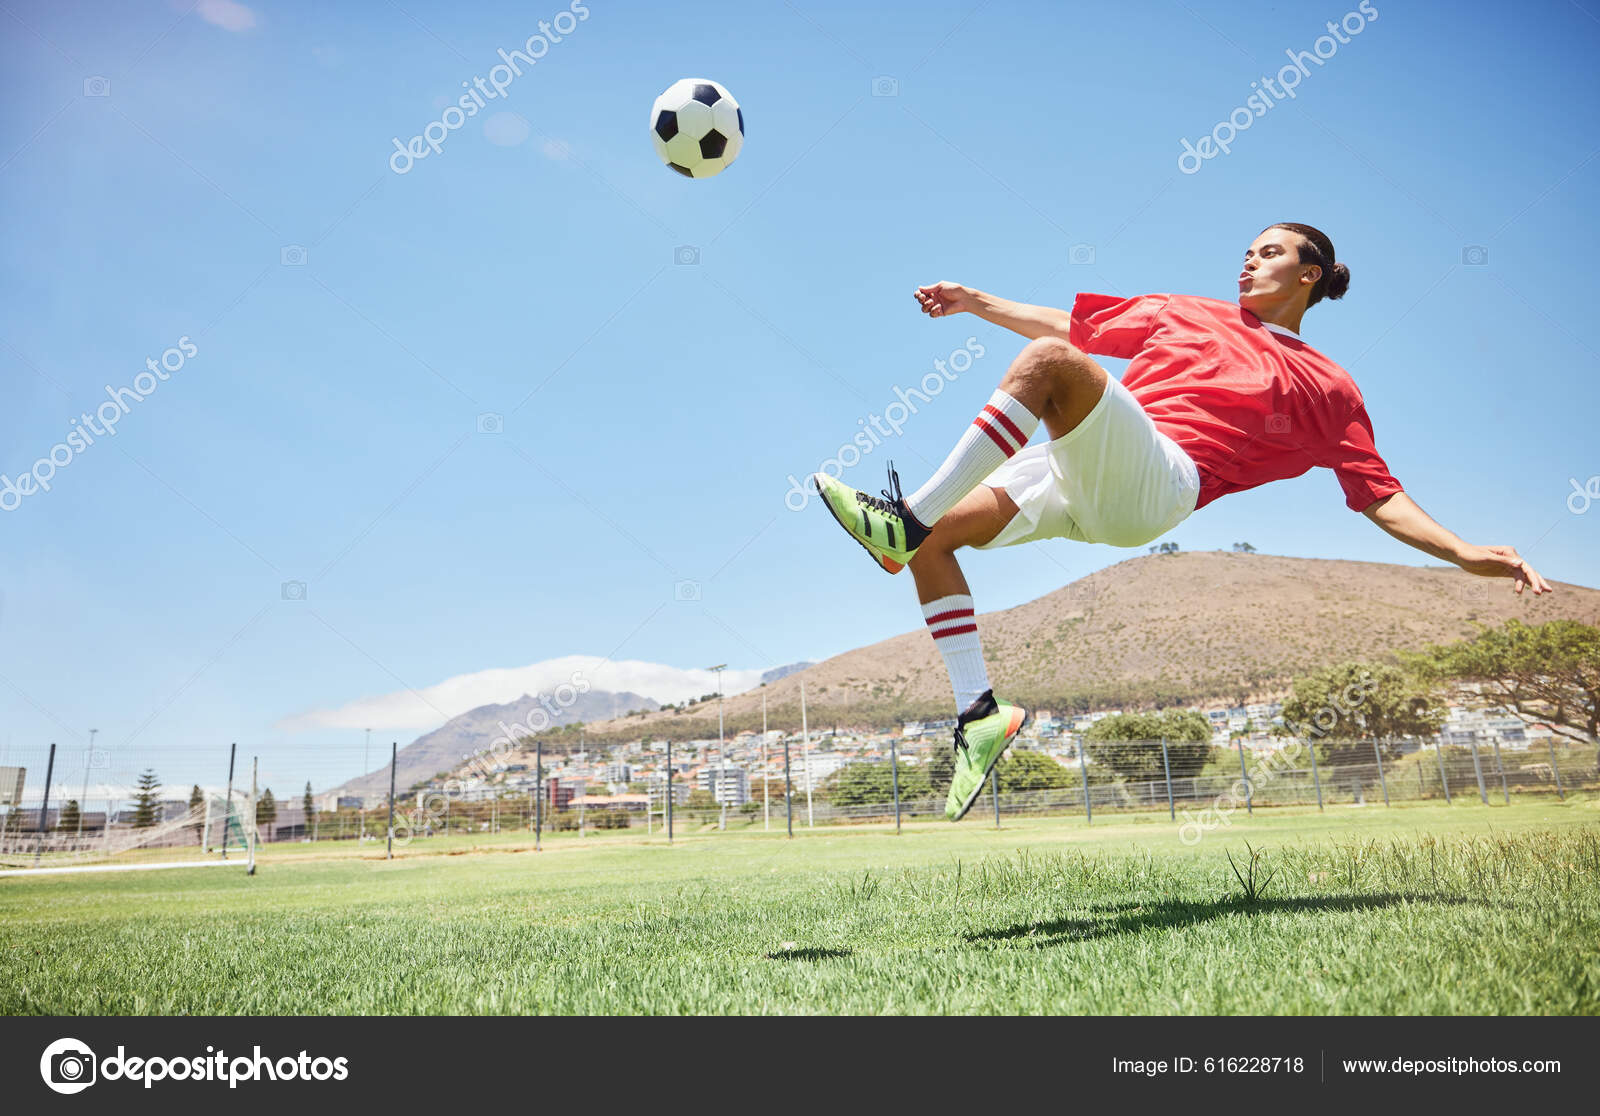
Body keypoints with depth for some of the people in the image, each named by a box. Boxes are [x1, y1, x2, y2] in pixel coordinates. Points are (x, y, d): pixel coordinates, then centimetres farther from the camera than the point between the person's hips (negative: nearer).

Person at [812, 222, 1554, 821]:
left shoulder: (1328, 389, 21)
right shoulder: (1186, 313, 31)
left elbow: (1381, 498, 17)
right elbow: (1070, 324, 32)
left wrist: (1465, 554, 2)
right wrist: (977, 301, 24)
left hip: (1154, 483, -5)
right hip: (1071, 477, 5)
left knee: (1047, 360, -31)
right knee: (933, 539, -15)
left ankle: (908, 517, -34)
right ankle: (979, 711, -9)